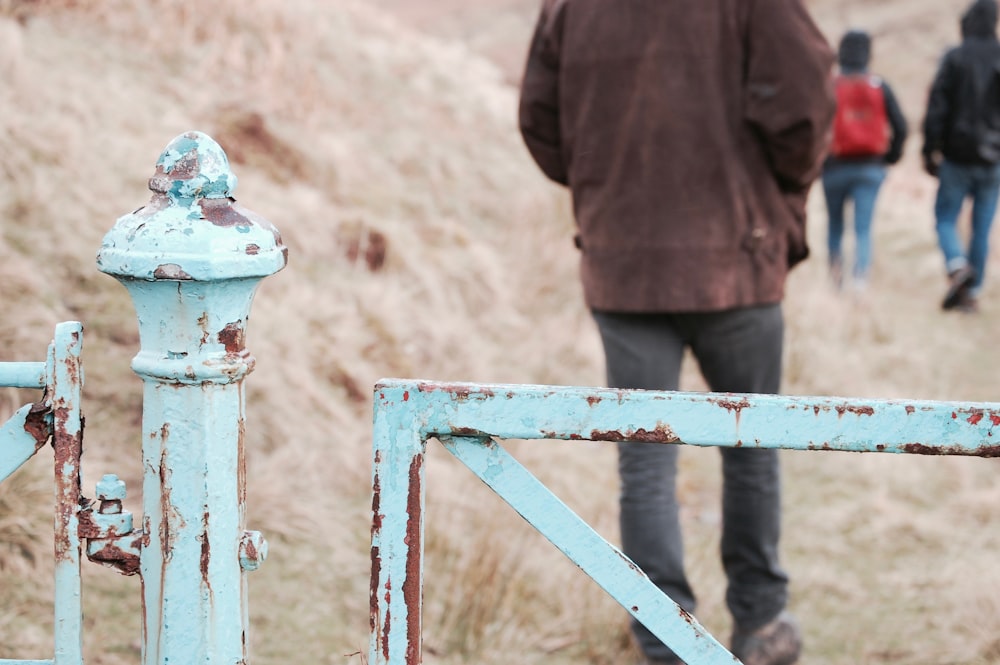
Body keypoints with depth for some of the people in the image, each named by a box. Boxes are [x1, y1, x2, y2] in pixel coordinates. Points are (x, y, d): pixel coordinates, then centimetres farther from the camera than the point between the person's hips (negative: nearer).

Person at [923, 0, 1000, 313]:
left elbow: (937, 108, -9)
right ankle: (972, 291, 8)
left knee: (946, 218, 7)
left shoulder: (954, 59, -6)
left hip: (958, 157, -2)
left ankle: (957, 267, -19)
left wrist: (930, 151, -4)